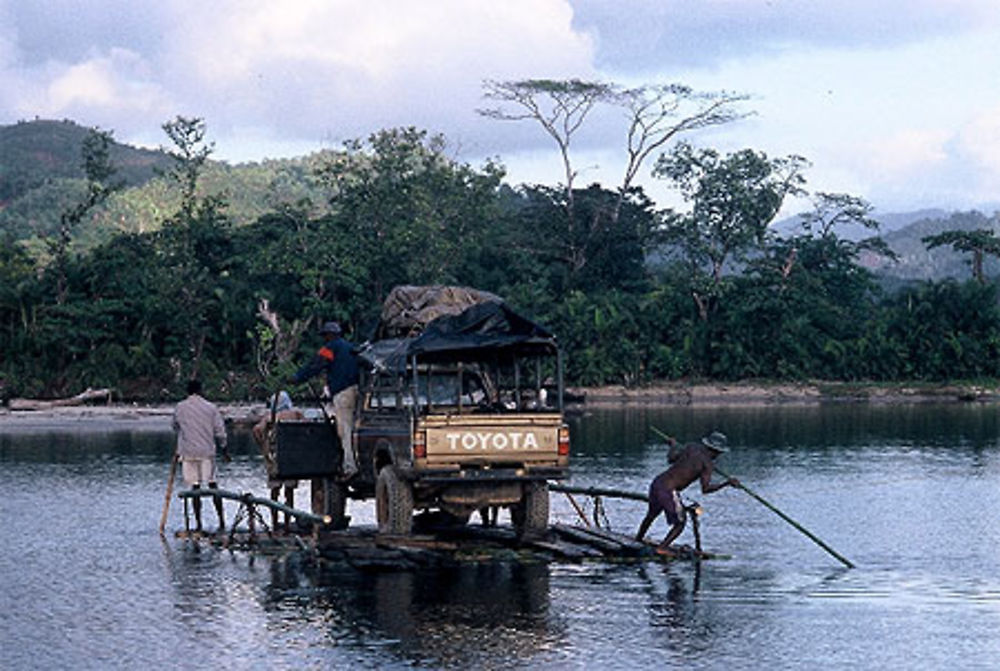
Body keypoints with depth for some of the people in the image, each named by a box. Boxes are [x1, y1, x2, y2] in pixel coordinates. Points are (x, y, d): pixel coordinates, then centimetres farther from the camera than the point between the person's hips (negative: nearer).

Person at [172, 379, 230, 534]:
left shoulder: (179, 408, 1)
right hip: (207, 452, 0)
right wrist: (225, 451, 11)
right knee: (212, 485, 7)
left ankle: (198, 524, 1)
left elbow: (175, 427, 16)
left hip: (188, 452, 0)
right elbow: (220, 432, 0)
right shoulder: (211, 407, -1)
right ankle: (221, 521, 6)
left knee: (195, 488, 3)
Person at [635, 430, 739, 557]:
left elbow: (671, 458, 9)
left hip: (657, 482, 7)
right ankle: (663, 547, 5)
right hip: (668, 491, -7)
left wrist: (673, 445, 28)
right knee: (680, 522, 12)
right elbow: (705, 489, -16)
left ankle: (637, 540, 46)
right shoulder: (707, 463, -9)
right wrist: (727, 483, -11)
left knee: (651, 515, 29)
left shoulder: (692, 447, 5)